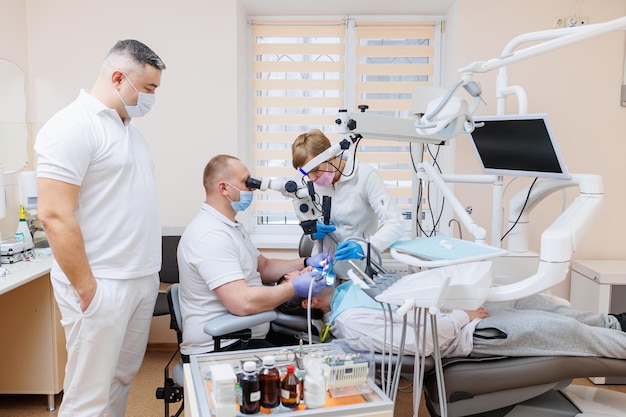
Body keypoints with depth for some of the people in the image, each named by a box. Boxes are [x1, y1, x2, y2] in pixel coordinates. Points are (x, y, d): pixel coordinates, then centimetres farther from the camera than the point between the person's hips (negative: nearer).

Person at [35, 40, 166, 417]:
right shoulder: (73, 126, -13)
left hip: (143, 279, 8)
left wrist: (150, 272, 15)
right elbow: (55, 216, -18)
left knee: (123, 378, 18)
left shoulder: (130, 127, 15)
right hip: (101, 286, -8)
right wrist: (87, 289, -17)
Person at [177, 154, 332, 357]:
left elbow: (263, 267, 17)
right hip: (220, 349, -10)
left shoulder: (232, 226, 13)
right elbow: (243, 302, -30)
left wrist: (305, 263, 3)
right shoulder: (210, 235, -22)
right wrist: (295, 287, -19)